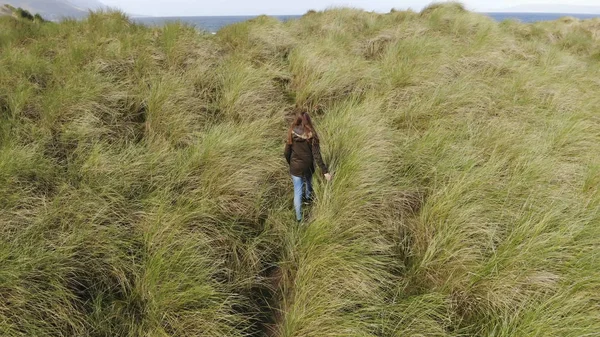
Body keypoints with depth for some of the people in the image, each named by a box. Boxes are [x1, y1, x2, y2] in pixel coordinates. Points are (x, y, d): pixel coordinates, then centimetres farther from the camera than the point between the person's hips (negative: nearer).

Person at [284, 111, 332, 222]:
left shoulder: (292, 134, -12)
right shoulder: (312, 136, -17)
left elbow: (286, 153, -5)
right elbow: (317, 155, -20)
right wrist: (325, 171, -17)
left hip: (295, 167, 0)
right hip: (308, 167, 0)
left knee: (298, 191, 8)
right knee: (308, 182, 31)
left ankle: (299, 218, 15)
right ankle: (308, 198, 59)